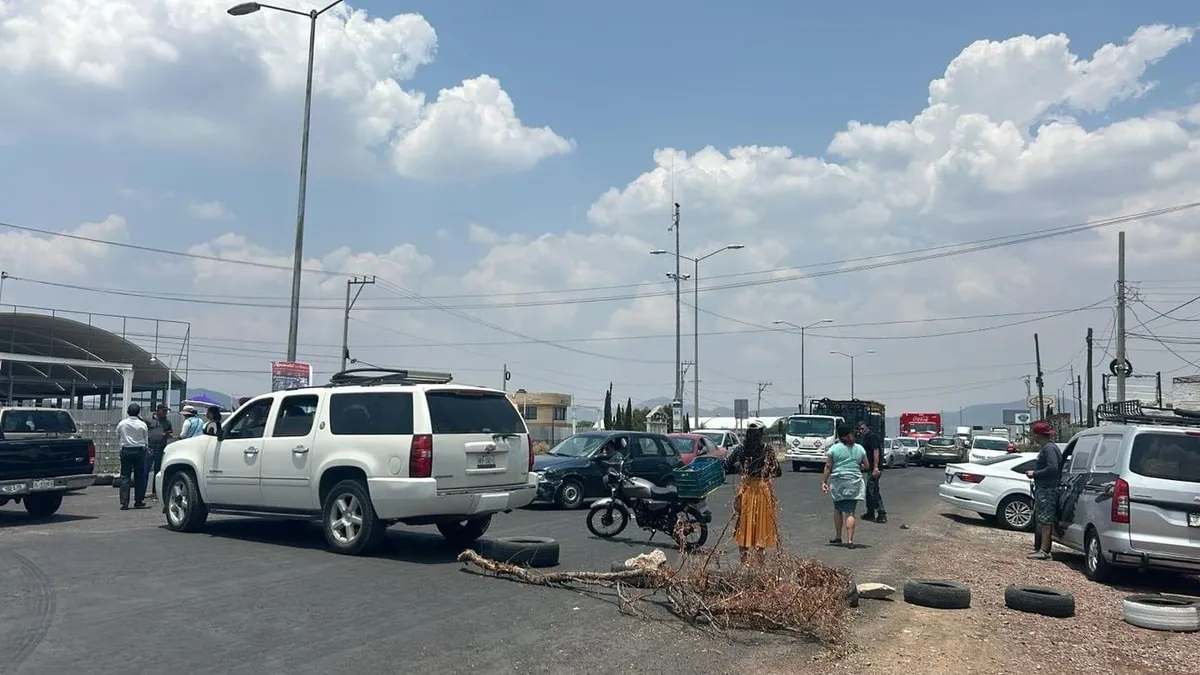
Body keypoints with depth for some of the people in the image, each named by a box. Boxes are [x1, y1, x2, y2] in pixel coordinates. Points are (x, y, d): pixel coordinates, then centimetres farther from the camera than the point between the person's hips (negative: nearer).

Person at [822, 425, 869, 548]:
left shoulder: (834, 448, -3)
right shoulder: (859, 449, 5)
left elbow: (828, 467, -4)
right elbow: (866, 466, 9)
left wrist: (824, 482, 1)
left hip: (837, 483, -1)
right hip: (854, 484, 1)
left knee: (837, 509, 15)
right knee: (850, 512, 0)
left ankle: (838, 537, 22)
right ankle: (849, 540, -7)